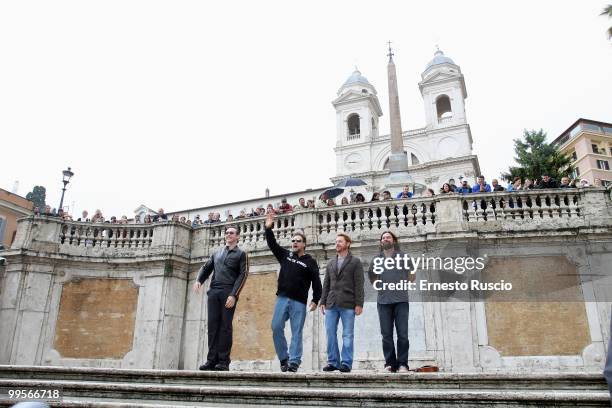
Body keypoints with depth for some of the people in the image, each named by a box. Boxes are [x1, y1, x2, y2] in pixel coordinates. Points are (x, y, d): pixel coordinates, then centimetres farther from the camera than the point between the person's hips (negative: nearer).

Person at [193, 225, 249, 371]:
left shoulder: (241, 254, 9)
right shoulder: (217, 253, 24)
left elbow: (243, 275, -2)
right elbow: (206, 268, 21)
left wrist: (233, 295, -14)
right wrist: (199, 280, -2)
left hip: (228, 292, -4)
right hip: (213, 292, 4)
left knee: (225, 326, -6)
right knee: (213, 325, 0)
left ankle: (223, 361, -3)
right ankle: (212, 360, 2)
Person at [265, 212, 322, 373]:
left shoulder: (310, 261, 4)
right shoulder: (285, 255, 13)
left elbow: (316, 282, 1)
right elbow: (272, 244, 9)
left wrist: (315, 300, -6)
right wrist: (268, 228, -3)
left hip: (299, 302, -3)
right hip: (282, 298, 3)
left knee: (296, 332, -1)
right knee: (276, 327, -6)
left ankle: (294, 362, 3)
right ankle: (284, 358, 8)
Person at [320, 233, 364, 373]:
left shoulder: (355, 262, 4)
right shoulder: (330, 263, 18)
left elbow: (359, 284, -3)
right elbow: (326, 284, 17)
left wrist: (359, 303, -10)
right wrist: (323, 302, 9)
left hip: (348, 304, -4)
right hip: (331, 304, 4)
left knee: (347, 335, 0)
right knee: (330, 333, 4)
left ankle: (346, 363, 6)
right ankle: (333, 362, 13)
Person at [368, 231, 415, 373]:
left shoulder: (403, 256, 5)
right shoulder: (376, 259, 9)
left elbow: (412, 274, 18)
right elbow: (371, 276, 24)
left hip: (401, 301, -2)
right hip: (383, 302, 2)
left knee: (402, 333, -4)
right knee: (386, 334, 2)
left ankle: (402, 364, 3)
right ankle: (389, 364, 9)